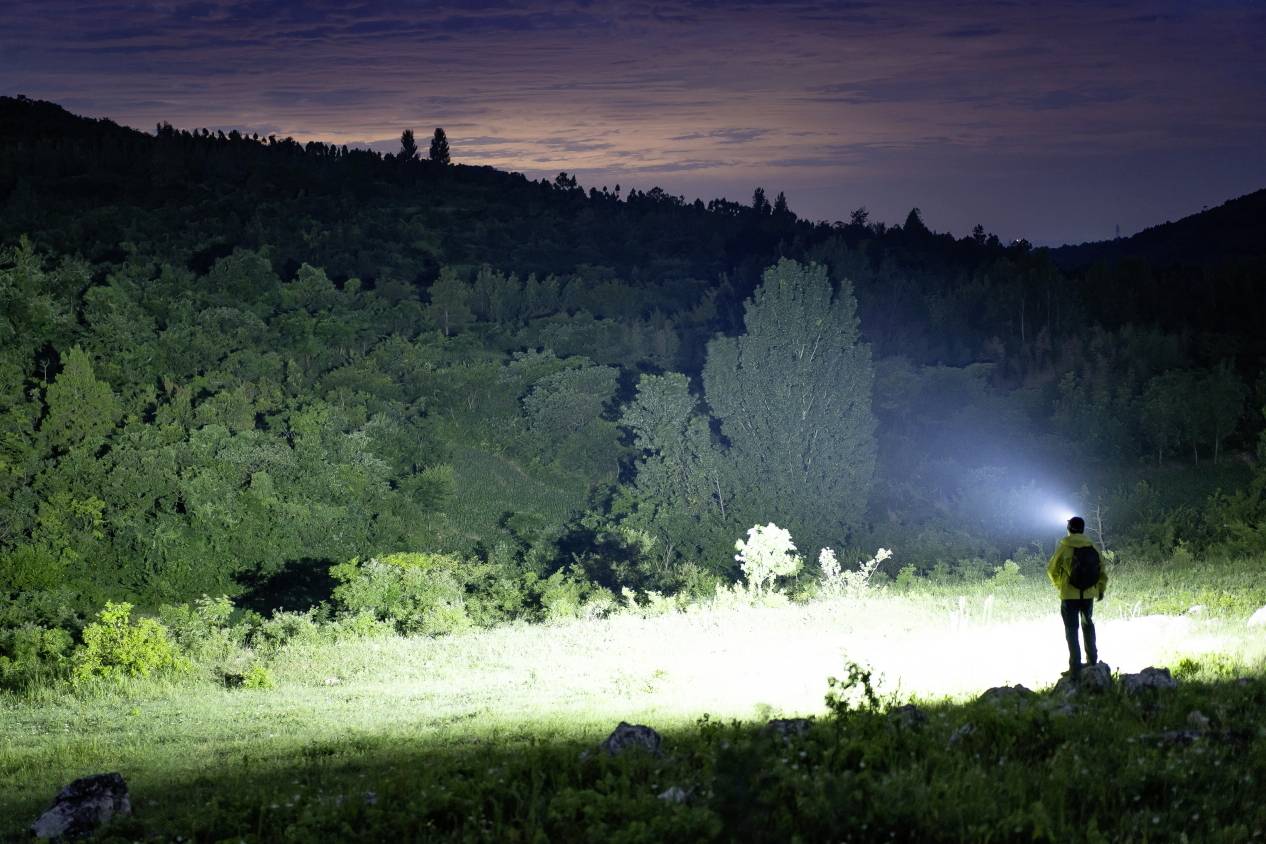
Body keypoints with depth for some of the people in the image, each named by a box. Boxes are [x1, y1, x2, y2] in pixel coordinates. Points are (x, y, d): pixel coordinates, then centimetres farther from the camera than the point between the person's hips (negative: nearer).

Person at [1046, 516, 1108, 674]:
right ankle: (1092, 659, 27)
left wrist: (1059, 585, 17)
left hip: (1069, 595, -4)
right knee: (1088, 625, 24)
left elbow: (1052, 569, -1)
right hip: (1088, 594, 4)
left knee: (1072, 629, 3)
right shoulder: (1092, 548, -1)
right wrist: (1101, 589, 15)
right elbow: (1102, 570, 3)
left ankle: (1075, 665, -1)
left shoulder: (1064, 548, -10)